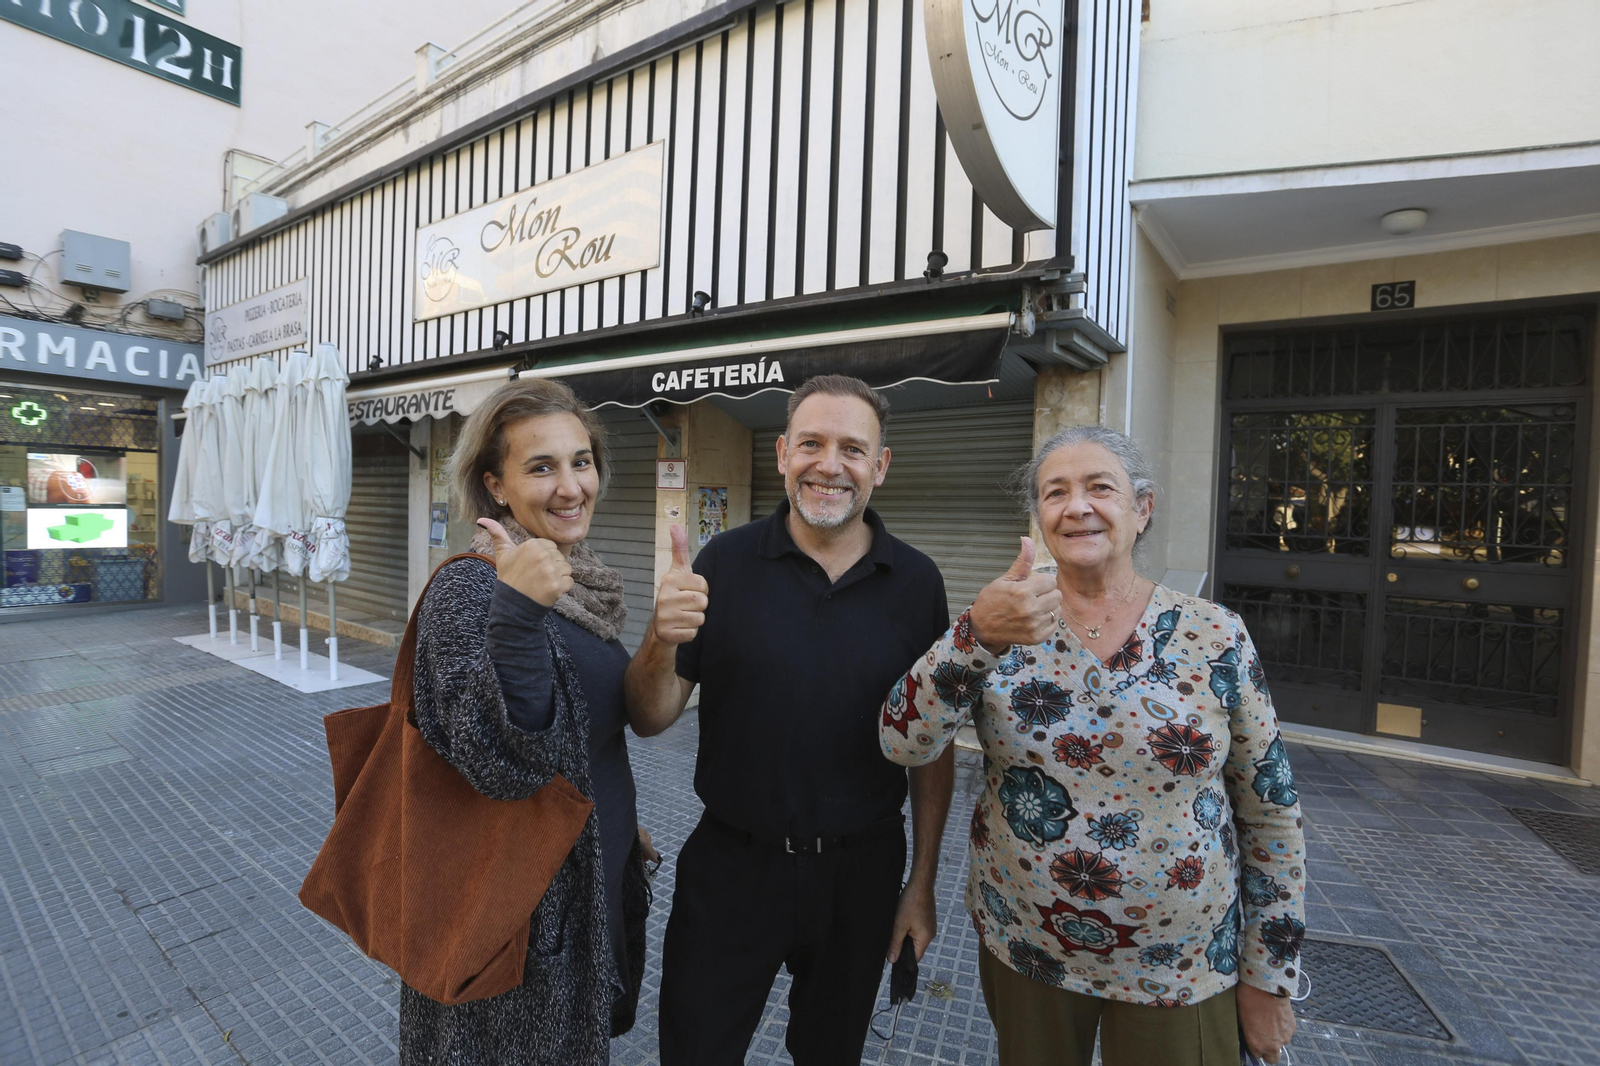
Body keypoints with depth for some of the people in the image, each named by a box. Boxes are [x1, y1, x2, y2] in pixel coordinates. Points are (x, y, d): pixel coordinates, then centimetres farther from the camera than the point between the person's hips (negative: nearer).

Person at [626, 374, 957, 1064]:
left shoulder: (916, 582, -7)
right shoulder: (727, 561, -10)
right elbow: (649, 720, -9)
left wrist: (922, 883, 3)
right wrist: (663, 640, -29)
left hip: (861, 874, 2)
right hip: (732, 865, -1)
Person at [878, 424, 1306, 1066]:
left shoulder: (1215, 638, -9)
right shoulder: (1003, 628, -9)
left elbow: (1270, 812, -1)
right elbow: (903, 743, -21)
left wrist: (1268, 976, 3)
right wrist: (978, 635, -35)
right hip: (1022, 950, 1)